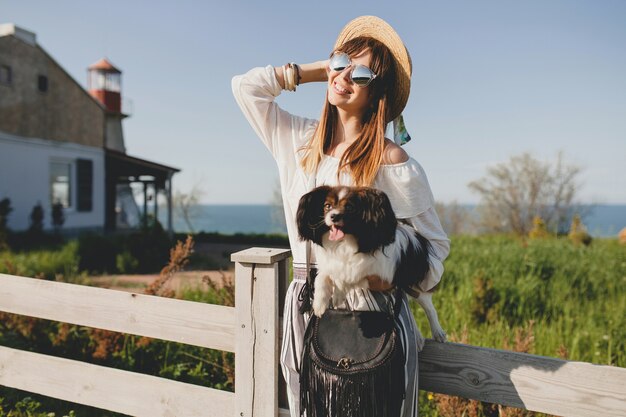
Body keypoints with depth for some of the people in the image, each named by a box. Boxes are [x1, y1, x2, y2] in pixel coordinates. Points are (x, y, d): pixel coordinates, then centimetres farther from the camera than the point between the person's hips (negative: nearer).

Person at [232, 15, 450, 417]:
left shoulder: (392, 162, -9)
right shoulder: (300, 141, 7)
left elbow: (435, 247, -4)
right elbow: (245, 86, 13)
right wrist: (314, 70, 8)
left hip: (370, 311, -4)